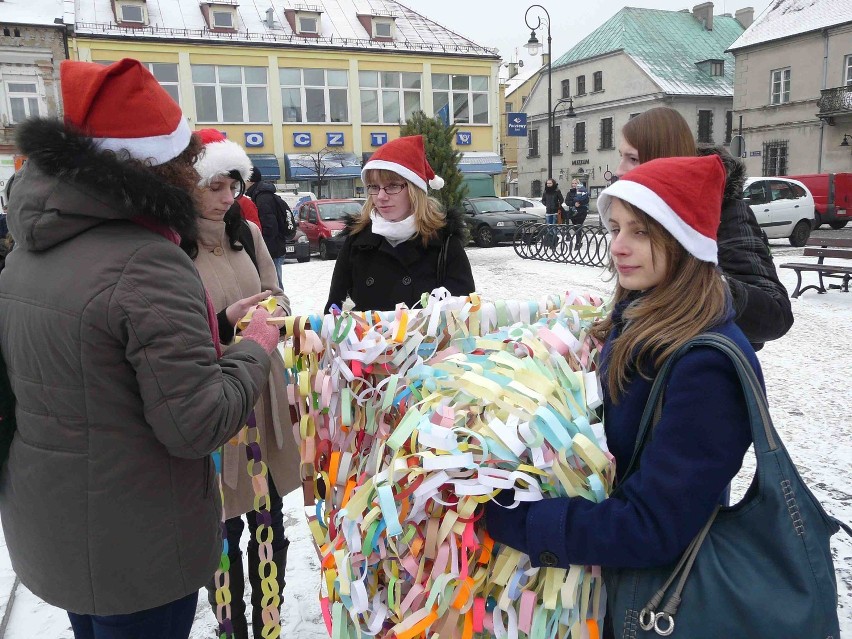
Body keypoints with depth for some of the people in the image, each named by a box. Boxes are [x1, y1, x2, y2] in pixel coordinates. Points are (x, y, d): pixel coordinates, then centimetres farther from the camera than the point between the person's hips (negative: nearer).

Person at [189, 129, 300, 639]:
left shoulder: (247, 232, 6)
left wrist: (275, 310, -6)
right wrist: (226, 323, -22)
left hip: (262, 397, 5)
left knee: (270, 526, 15)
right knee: (223, 531, 9)